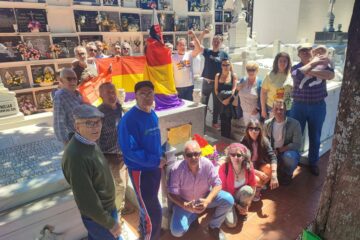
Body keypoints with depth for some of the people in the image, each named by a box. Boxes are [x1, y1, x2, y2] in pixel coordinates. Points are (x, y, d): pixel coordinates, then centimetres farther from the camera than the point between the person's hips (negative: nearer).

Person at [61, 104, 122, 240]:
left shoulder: (90, 143, -2)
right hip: (98, 217, -8)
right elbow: (86, 201, -28)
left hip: (106, 208, 8)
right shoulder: (76, 156, -32)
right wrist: (110, 223, -18)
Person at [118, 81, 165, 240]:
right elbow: (129, 151, -26)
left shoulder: (153, 115, 1)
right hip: (140, 170, -7)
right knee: (153, 211, 3)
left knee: (147, 204, 27)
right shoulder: (129, 119, -24)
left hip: (155, 166, 8)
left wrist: (162, 154, 0)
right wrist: (155, 161, -23)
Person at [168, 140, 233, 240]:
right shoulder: (176, 169, -26)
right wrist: (185, 206, -35)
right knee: (177, 231, -19)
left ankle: (214, 226, 4)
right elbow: (172, 193, -18)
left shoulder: (207, 163, -22)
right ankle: (193, 216, 14)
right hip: (185, 202, -1)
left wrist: (207, 200, -34)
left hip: (205, 197, 2)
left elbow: (217, 184, -16)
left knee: (228, 200, -21)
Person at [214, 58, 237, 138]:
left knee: (228, 120, -2)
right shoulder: (218, 75, 8)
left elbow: (234, 89, -6)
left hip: (230, 102, -2)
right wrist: (221, 100, -8)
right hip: (220, 102, 2)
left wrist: (228, 99, -18)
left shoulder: (233, 75, 2)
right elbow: (216, 89, 4)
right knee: (222, 120, 2)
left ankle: (227, 138, 9)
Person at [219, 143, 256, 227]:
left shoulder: (249, 167, -19)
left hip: (240, 195, 2)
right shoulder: (224, 168, -26)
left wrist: (247, 205, -11)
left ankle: (243, 211, -3)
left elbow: (253, 186, -5)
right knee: (231, 223, -20)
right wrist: (236, 205, -14)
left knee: (248, 189, -33)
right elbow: (222, 189, -16)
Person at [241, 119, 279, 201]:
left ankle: (258, 189, -2)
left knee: (270, 168, -26)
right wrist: (258, 173, -27)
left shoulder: (264, 141, -13)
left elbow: (272, 157, -23)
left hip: (259, 165, 4)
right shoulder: (244, 142, -21)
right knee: (257, 180, -31)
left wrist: (274, 176, -37)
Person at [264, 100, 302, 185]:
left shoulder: (294, 123, -14)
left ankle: (287, 175, 0)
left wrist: (278, 150, -21)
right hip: (272, 152, 3)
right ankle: (276, 173, 11)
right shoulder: (267, 124, -2)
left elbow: (297, 144, -16)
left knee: (289, 157, -37)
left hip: (289, 151, -3)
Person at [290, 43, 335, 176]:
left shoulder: (321, 64, 1)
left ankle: (313, 163, 31)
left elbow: (331, 75, -18)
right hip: (299, 106, -1)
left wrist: (311, 72, -20)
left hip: (318, 106, 1)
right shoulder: (296, 67, 0)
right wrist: (313, 63, -15)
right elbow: (298, 74, -24)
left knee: (315, 137, 13)